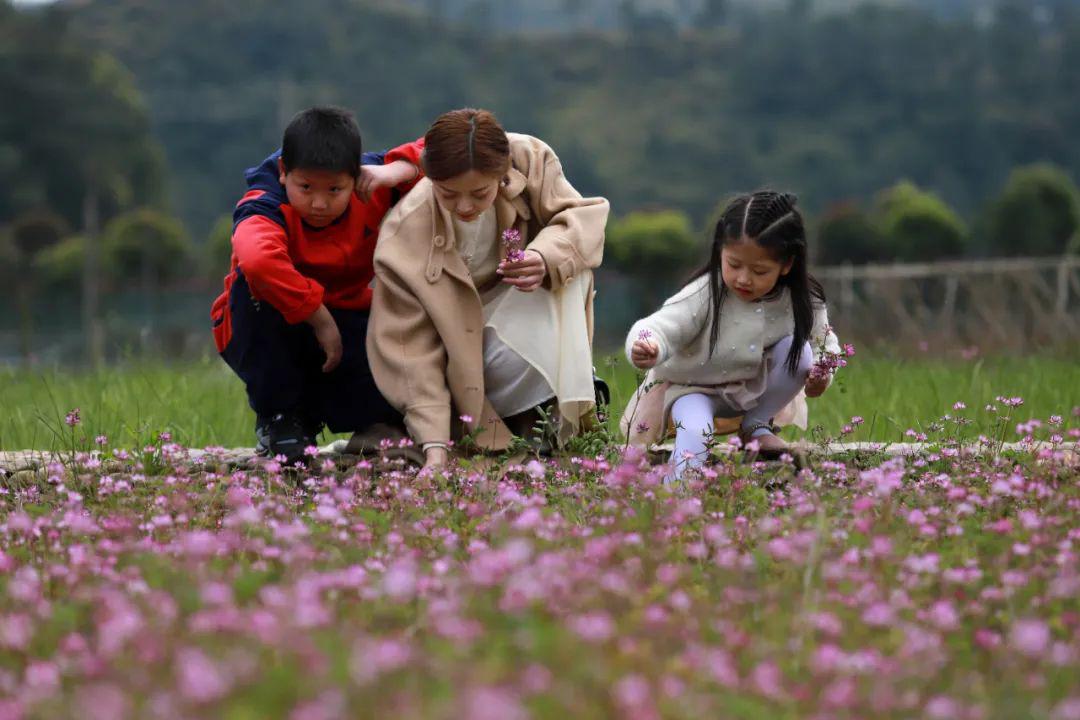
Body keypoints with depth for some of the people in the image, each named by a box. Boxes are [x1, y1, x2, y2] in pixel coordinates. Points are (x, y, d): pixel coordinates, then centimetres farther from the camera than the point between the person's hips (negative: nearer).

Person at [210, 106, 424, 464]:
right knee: (259, 282, -38)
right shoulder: (264, 206, -27)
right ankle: (276, 416, -16)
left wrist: (399, 169, -27)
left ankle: (309, 413, 11)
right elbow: (257, 260, -51)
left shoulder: (373, 189, -12)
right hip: (268, 331, -3)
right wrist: (319, 318, -43)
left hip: (344, 325, 3)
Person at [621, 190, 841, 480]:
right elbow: (662, 326, -37)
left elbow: (825, 343, 0)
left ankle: (756, 426, 0)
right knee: (696, 430, -35)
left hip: (753, 386, 4)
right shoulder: (705, 294, -29)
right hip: (693, 385, -4)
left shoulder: (801, 303, -17)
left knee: (799, 350, -19)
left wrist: (821, 375, -22)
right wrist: (648, 349, -61)